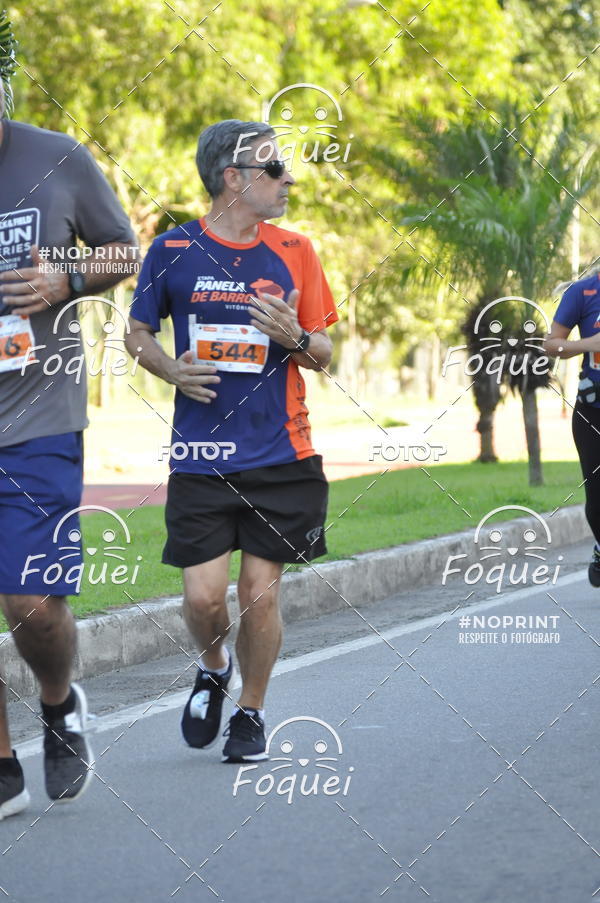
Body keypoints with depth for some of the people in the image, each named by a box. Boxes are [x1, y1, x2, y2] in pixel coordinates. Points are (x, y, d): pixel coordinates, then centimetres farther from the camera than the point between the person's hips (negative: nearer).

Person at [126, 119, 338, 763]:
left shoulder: (294, 252, 6)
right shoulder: (174, 250, 1)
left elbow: (323, 355, 11)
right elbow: (137, 333, 12)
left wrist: (295, 337, -12)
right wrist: (170, 369, -8)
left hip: (281, 455, 1)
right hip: (201, 459, -1)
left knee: (260, 593, 0)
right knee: (203, 595, -6)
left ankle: (251, 711, 20)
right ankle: (213, 669, 27)